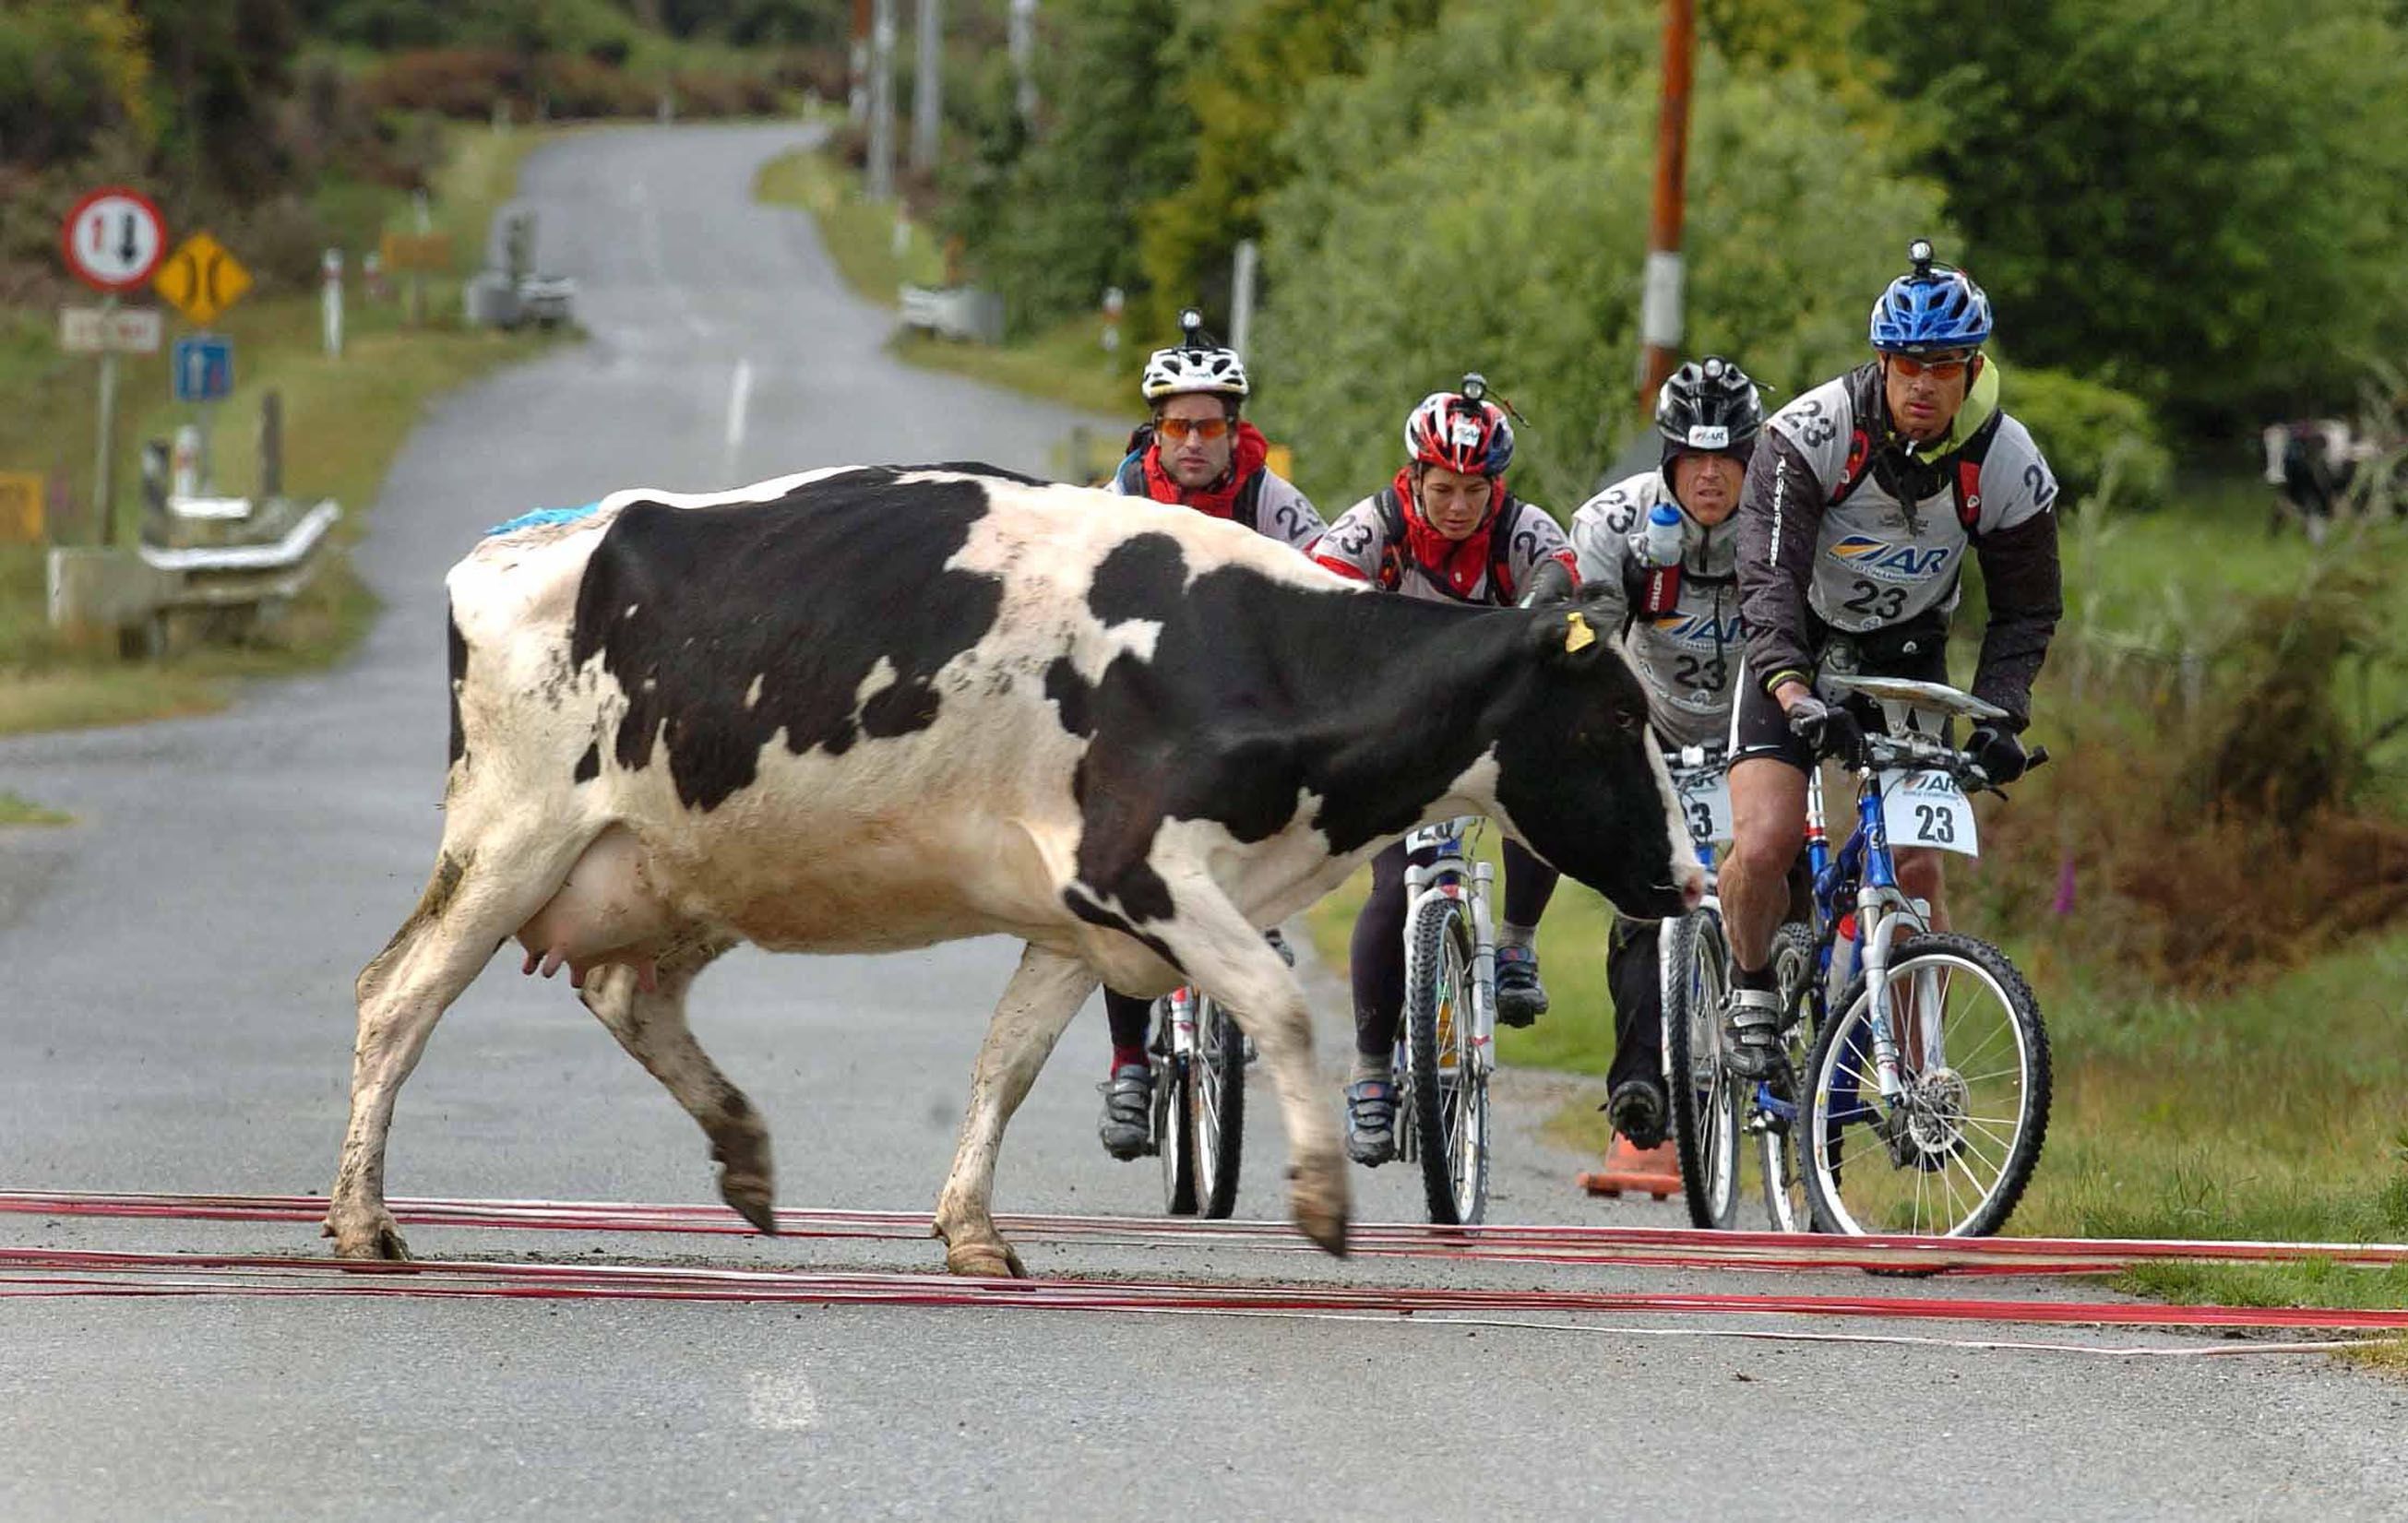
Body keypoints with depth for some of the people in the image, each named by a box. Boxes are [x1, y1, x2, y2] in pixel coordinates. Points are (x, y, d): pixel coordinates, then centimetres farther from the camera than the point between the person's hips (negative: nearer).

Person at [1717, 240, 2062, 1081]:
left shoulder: (2010, 466, -17)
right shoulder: (1812, 432, -26)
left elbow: (2026, 612, -5)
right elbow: (1768, 577, -33)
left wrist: (1999, 718, -21)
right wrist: (1796, 695, -48)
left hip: (1906, 656, 2)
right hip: (1794, 651, -2)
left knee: (1917, 868, -9)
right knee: (1763, 845, -20)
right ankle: (1750, 997, 7)